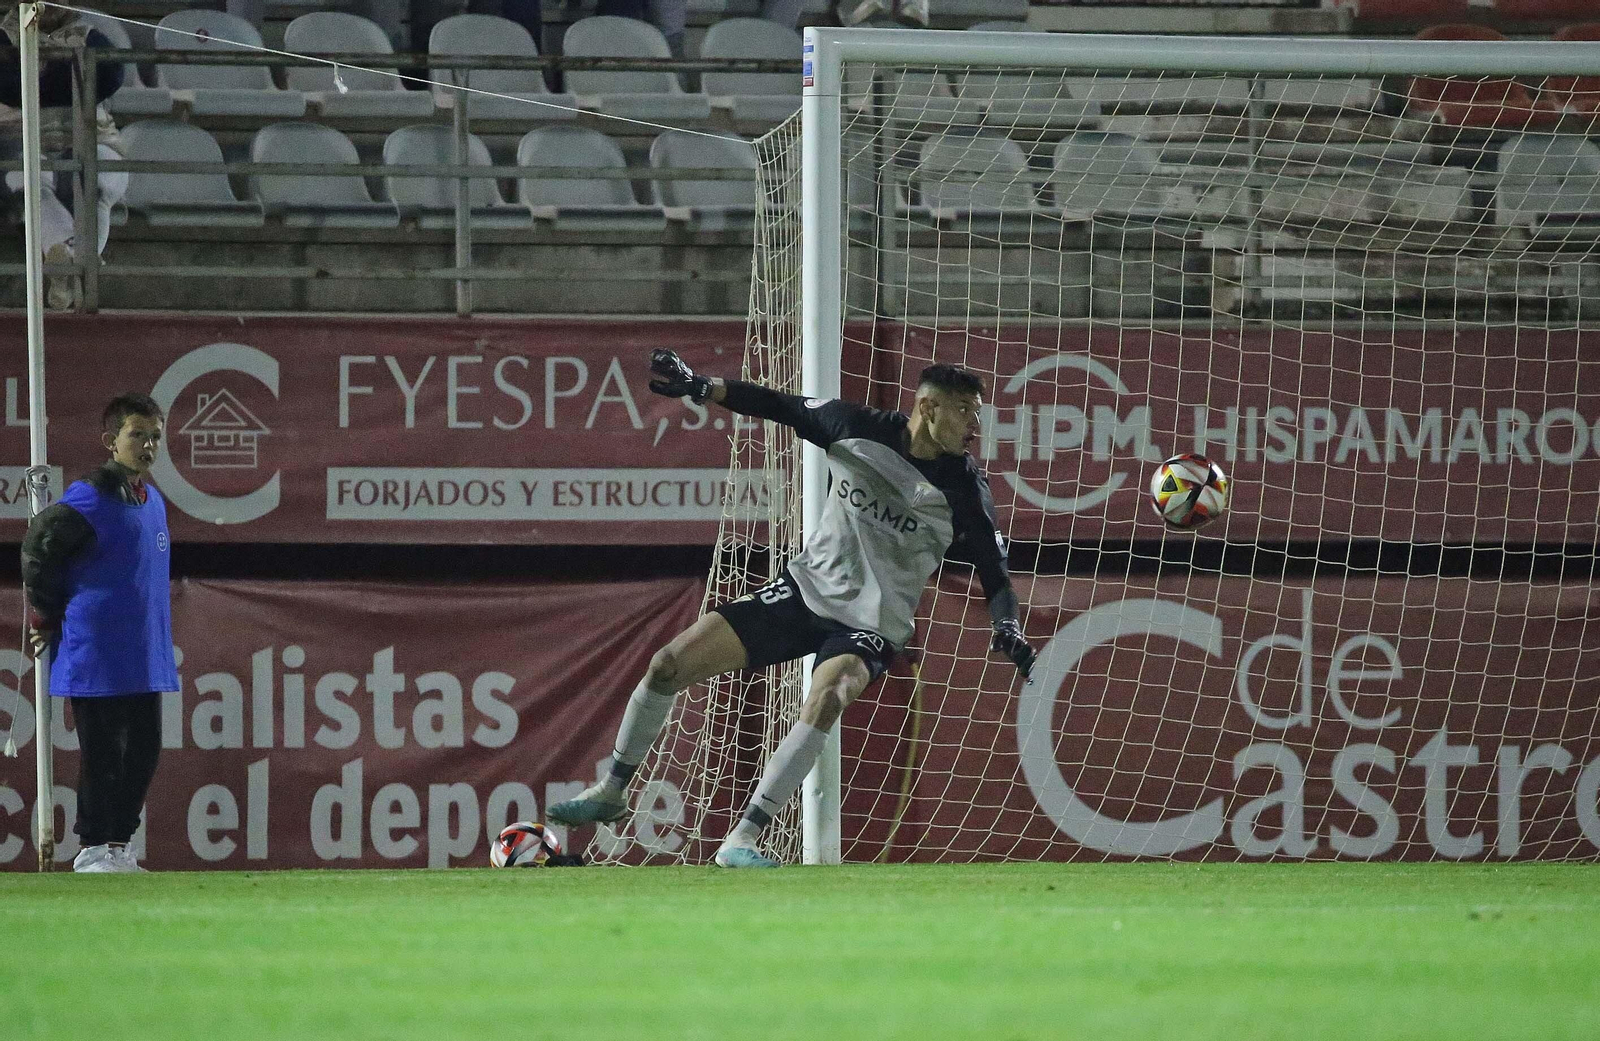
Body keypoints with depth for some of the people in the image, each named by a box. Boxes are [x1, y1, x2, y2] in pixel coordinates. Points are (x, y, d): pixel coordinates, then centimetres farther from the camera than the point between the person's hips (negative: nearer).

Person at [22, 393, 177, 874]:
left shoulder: (152, 501, 12)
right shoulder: (90, 500, -15)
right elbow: (37, 552, -12)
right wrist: (47, 618, -2)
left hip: (145, 657, 8)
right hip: (97, 659, -8)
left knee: (144, 752, 10)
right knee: (103, 756, -3)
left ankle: (117, 846, 19)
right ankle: (94, 848, 6)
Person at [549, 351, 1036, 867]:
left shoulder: (964, 489, -11)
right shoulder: (858, 427, -8)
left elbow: (993, 572, -6)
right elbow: (778, 406, 3)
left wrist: (1009, 630, -23)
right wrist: (699, 387, -5)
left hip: (873, 624, -3)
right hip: (808, 587, 3)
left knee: (828, 695, -36)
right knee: (670, 663, -5)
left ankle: (742, 840, -31)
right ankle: (610, 794, 17)